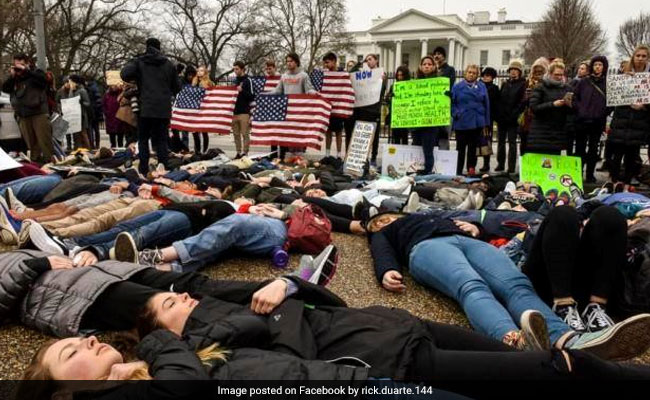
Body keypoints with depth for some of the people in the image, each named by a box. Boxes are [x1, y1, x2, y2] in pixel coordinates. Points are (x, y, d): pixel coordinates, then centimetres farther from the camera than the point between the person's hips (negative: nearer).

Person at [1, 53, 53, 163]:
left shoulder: (36, 72, 3)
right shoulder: (15, 78, 17)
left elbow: (43, 80, -19)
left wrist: (25, 70, -16)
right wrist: (12, 76, -2)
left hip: (39, 114, -5)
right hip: (23, 116, 6)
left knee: (44, 140, -9)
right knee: (31, 143, 9)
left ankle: (50, 161, -6)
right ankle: (35, 161, 16)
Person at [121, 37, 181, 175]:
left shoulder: (138, 61, 3)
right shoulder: (168, 64, 9)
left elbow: (125, 75, -10)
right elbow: (177, 87, 11)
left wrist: (136, 79, 10)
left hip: (145, 108, -1)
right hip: (164, 109, 1)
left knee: (143, 139, 9)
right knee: (161, 140, 6)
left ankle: (144, 171, 4)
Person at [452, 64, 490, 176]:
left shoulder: (482, 87, 8)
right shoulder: (458, 86, 3)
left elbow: (486, 105, 9)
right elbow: (452, 102, 3)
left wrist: (486, 123, 6)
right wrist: (456, 114, -13)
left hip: (477, 122, 2)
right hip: (461, 122, -1)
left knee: (473, 147, 6)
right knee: (461, 148, 4)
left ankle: (471, 169, 14)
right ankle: (458, 172, 10)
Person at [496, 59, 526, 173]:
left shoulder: (523, 85, -2)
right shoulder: (505, 84, 14)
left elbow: (522, 102, -10)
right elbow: (499, 99, 12)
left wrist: (514, 115, -16)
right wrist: (498, 115, 3)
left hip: (513, 119, -5)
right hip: (502, 117, 5)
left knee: (512, 142, -3)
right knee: (501, 142, 10)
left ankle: (511, 168, -1)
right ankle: (500, 165, 20)